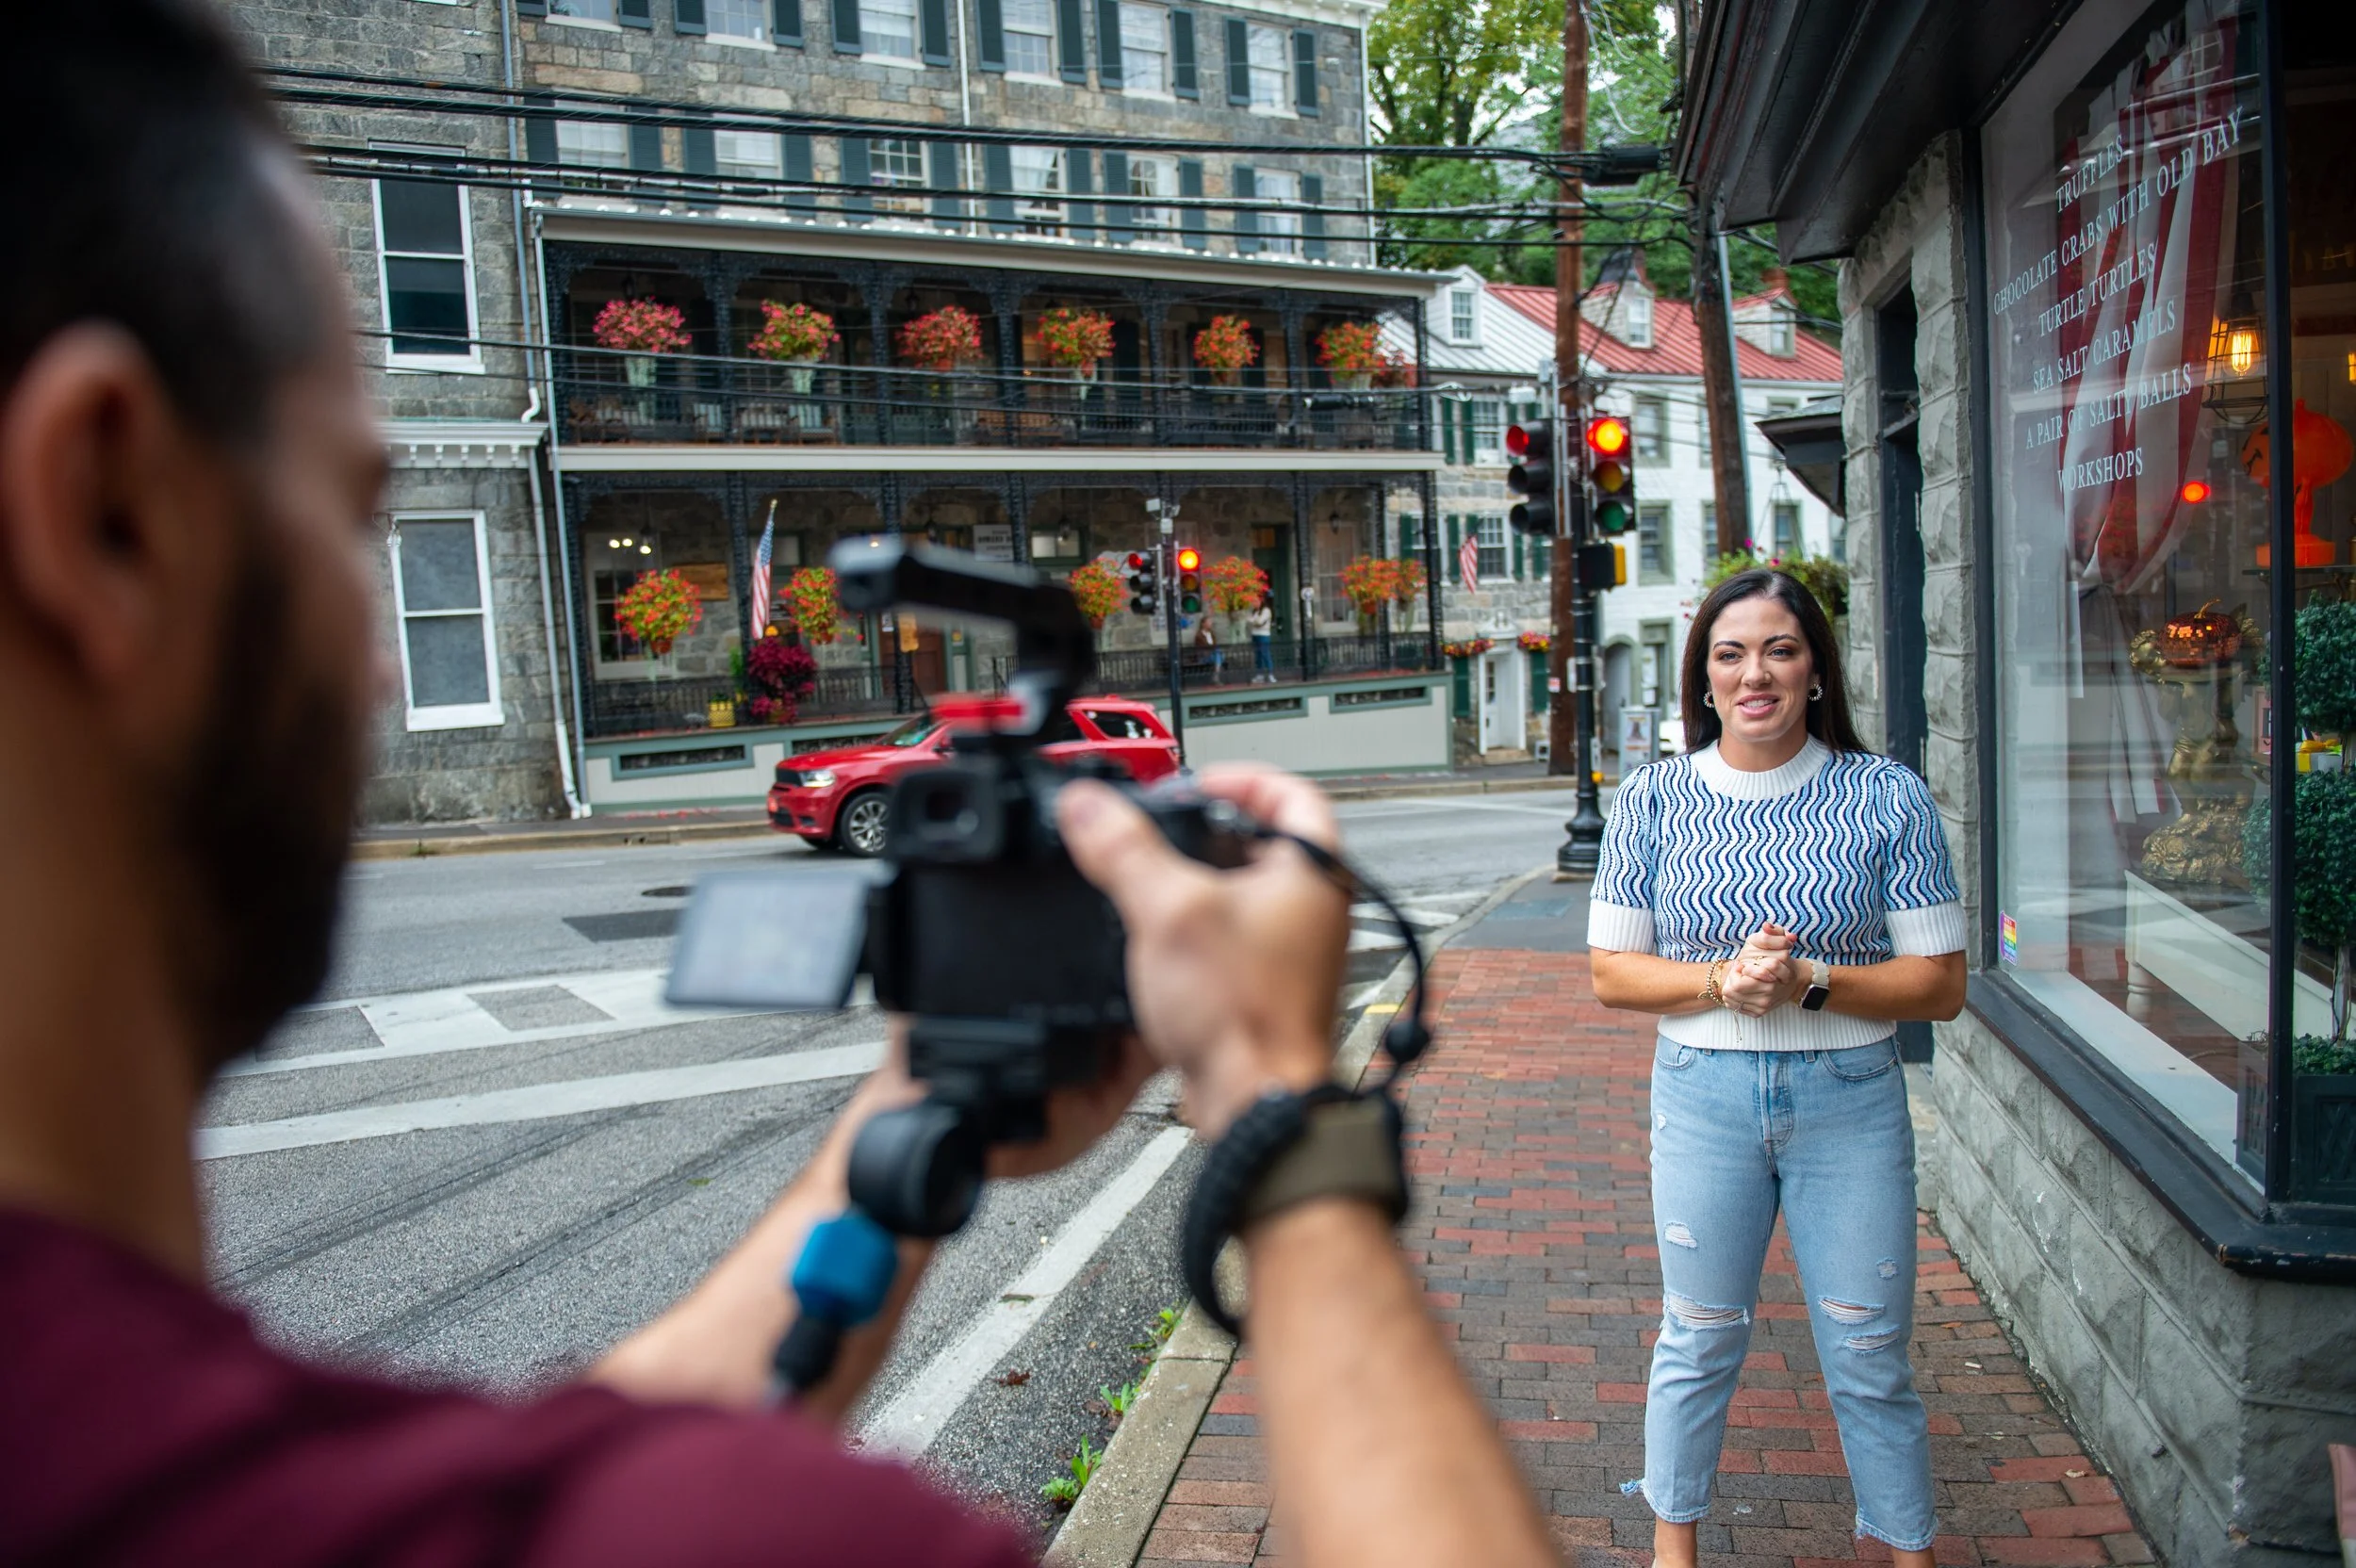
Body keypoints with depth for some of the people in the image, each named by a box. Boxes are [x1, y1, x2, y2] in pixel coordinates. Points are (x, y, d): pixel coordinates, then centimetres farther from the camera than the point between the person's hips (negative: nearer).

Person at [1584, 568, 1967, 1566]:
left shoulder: (1886, 797, -4)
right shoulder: (1652, 799, -1)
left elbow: (1940, 984, -3)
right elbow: (1612, 973, 0)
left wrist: (1808, 980, -19)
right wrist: (1722, 979, -18)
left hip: (1851, 1099, -1)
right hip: (1702, 1097, 1)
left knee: (1870, 1360, 10)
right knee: (1699, 1342, 14)